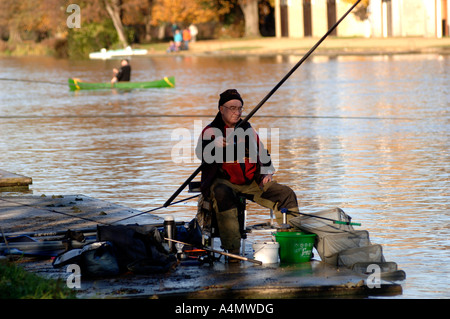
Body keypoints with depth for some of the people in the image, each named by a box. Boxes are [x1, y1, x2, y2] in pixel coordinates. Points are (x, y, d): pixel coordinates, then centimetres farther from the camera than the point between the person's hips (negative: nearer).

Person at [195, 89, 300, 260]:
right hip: (223, 181, -5)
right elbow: (201, 153, -18)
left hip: (252, 182, 5)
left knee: (286, 194, -9)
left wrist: (267, 172, 11)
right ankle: (232, 249, -42)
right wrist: (214, 145, -40)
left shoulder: (247, 129, 18)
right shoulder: (211, 131, 1)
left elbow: (262, 152, 29)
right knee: (223, 195, -40)